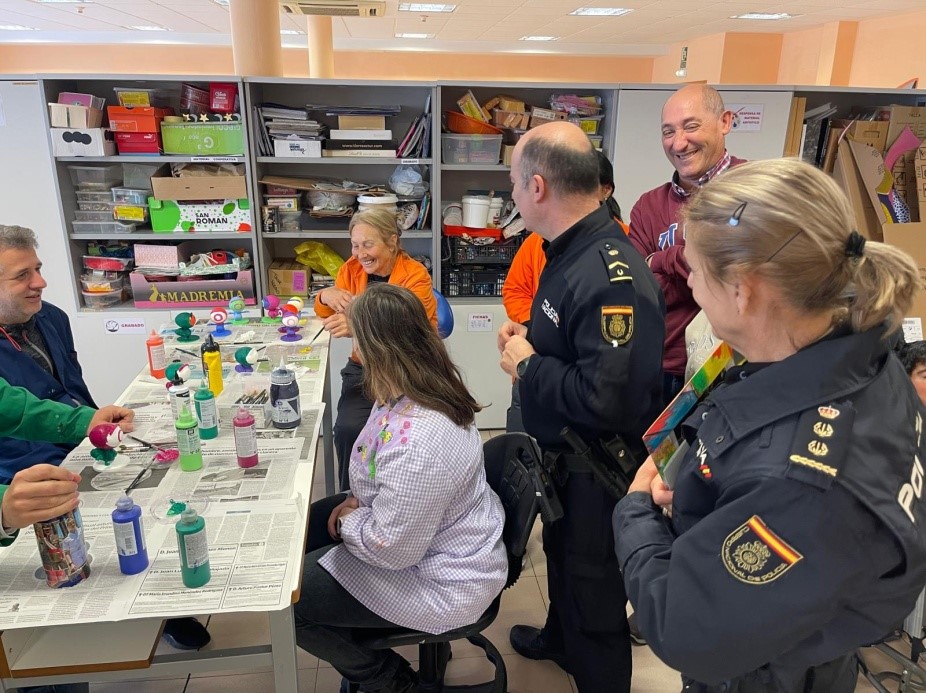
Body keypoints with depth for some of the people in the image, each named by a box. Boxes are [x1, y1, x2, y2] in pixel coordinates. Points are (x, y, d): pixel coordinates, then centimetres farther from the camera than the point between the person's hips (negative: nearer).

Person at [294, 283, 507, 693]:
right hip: (437, 535, 10)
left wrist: (349, 521, -10)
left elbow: (391, 549, -28)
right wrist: (357, 501, 0)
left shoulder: (415, 448, -39)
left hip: (441, 583, -9)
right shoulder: (426, 388, -8)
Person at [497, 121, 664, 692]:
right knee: (561, 553, 32)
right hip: (563, 453, 10)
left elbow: (608, 399, -38)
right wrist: (529, 336, -2)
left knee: (593, 589, 12)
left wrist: (528, 366, -24)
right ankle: (559, 639, 59)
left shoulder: (613, 276, -32)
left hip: (598, 472, -10)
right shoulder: (571, 250, 0)